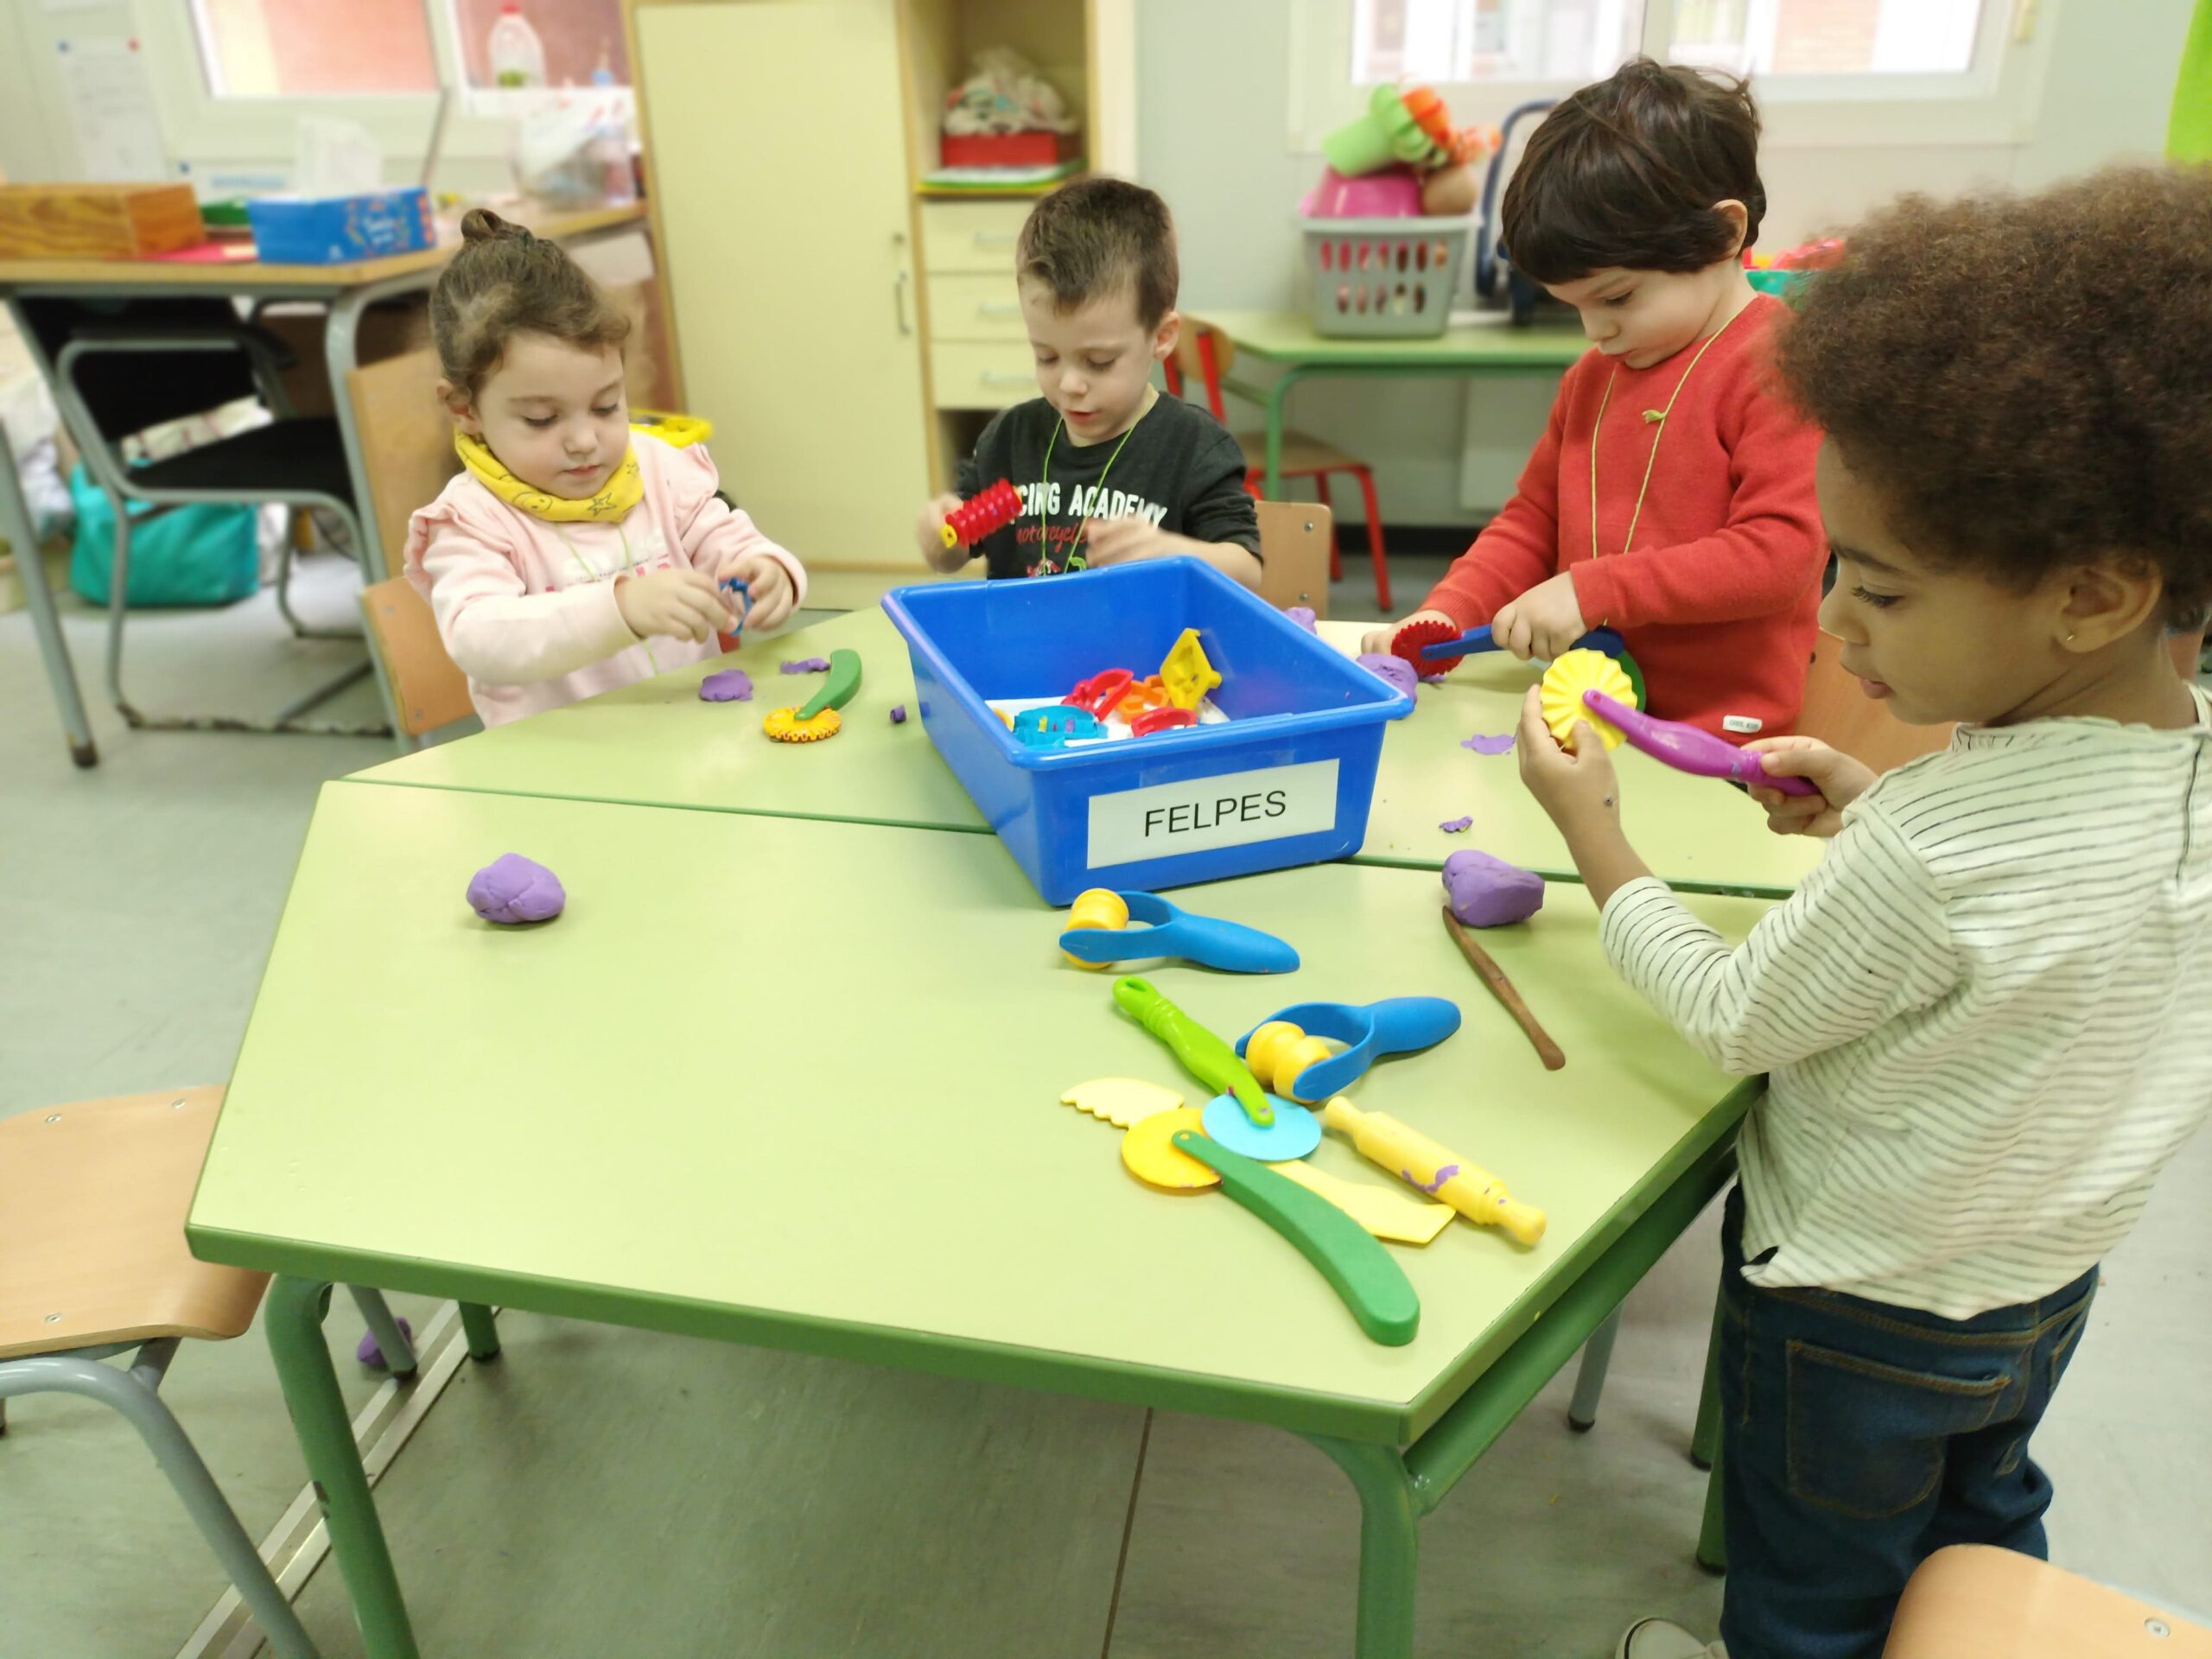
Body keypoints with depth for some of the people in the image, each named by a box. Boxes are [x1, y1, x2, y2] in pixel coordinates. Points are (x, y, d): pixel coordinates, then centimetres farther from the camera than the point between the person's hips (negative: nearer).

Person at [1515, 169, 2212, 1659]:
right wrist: (1877, 817, -6)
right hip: (2050, 1282, 7)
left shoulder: (1929, 846, -38)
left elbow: (1733, 1020, -22)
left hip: (1858, 1311, -7)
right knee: (1983, 1536, 34)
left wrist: (1590, 826, -15)